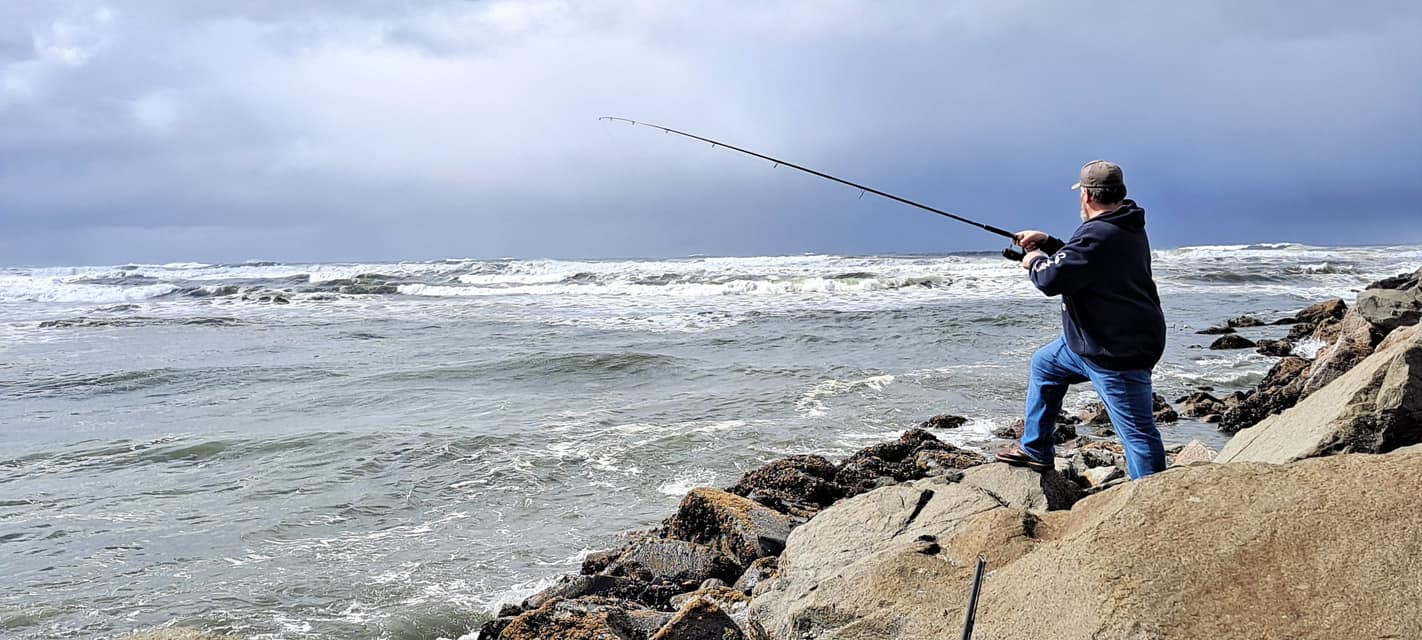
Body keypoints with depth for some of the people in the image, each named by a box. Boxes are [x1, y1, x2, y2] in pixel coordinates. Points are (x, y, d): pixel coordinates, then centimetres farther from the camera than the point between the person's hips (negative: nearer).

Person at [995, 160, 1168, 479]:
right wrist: (1048, 244, 21)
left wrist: (1036, 261, -6)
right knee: (1044, 364, 27)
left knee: (1137, 433, -9)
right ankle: (1034, 450, 36)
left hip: (1118, 352, -12)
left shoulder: (1098, 235, -24)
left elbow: (1052, 278, -28)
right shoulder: (1126, 228, 11)